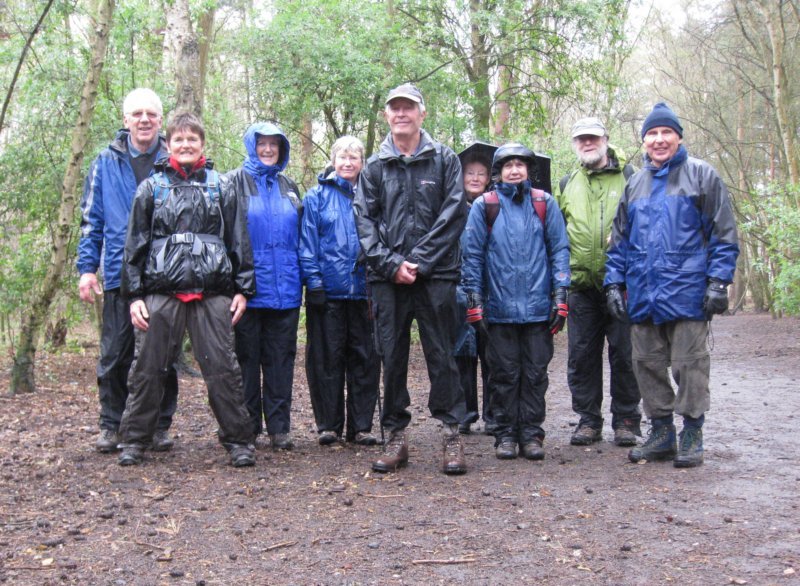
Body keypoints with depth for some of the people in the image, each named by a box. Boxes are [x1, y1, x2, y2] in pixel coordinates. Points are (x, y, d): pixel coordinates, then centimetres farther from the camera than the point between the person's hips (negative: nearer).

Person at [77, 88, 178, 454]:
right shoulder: (106, 163, 7)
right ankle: (111, 424, 16)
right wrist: (87, 267, 0)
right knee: (115, 355, 5)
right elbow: (91, 219, 8)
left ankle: (160, 426, 17)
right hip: (119, 274, 1)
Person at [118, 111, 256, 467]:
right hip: (161, 291, 0)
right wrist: (134, 295, 3)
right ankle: (133, 440, 15)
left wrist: (242, 288, 5)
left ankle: (238, 440, 7)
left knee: (222, 367, -1)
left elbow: (238, 240, 12)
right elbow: (135, 244, 10)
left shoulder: (219, 187, 13)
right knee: (147, 368, 3)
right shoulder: (151, 188, 12)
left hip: (212, 292, 0)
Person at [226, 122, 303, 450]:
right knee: (246, 358, 4)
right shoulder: (234, 183, 2)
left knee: (280, 358, 6)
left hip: (284, 289, 4)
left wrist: (304, 277, 12)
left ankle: (279, 426, 13)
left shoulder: (289, 187, 16)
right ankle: (247, 427, 12)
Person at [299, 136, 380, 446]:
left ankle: (361, 426, 14)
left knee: (365, 360, 5)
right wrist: (314, 281, -9)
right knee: (327, 359, 3)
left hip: (363, 289, 2)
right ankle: (329, 425, 13)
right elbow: (308, 243, -1)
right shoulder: (317, 196, 4)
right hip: (328, 291, -2)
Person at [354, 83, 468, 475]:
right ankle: (396, 435, 15)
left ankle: (451, 434, 8)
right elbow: (365, 221, 5)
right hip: (388, 278, 2)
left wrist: (419, 261, -10)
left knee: (442, 354, 0)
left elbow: (453, 214, -2)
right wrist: (392, 264, -8)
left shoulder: (444, 160, 6)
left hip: (436, 275, -2)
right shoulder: (374, 167, 12)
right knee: (392, 357, 6)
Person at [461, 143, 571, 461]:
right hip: (500, 307, -1)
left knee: (535, 373, 6)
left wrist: (560, 296, -1)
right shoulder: (484, 206, 3)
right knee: (504, 374, 6)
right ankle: (505, 434, 16)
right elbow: (472, 254, 4)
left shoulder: (544, 204, 5)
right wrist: (474, 299, -1)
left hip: (538, 307, 1)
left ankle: (531, 434, 15)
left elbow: (559, 249, 6)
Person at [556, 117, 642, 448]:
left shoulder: (628, 177, 6)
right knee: (582, 355, 6)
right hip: (580, 284, 3)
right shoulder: (568, 184, 16)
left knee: (623, 354, 2)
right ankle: (588, 420, 16)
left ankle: (626, 420, 13)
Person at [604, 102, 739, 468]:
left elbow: (724, 232, -2)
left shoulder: (701, 175, 1)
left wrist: (719, 280, -10)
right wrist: (614, 283, 9)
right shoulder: (635, 184, 16)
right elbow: (619, 241, 18)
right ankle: (661, 433, 21)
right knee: (647, 364, 9)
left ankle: (692, 436, 12)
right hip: (643, 296, 5)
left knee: (689, 365, 1)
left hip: (687, 293, -5)